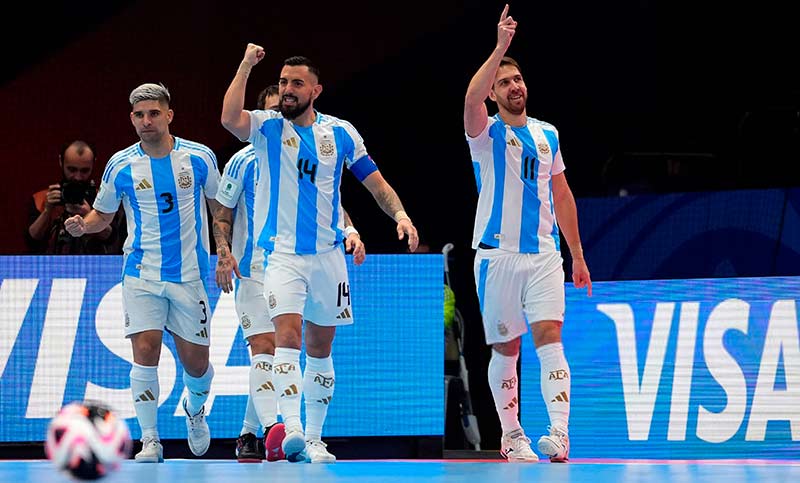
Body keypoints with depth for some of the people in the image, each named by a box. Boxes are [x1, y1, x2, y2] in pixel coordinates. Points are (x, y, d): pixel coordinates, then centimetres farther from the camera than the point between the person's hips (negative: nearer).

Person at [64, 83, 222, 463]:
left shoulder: (199, 157, -1)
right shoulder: (121, 165, 0)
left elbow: (219, 205, 12)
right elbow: (103, 213, 12)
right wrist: (83, 225, -10)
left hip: (189, 274, 0)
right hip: (142, 274, 0)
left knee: (195, 361, 6)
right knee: (145, 350, -15)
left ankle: (195, 410, 40)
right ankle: (150, 440, -7)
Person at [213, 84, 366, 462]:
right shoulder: (244, 161, 0)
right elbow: (222, 214, 5)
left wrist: (349, 231, -7)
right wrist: (224, 252, -11)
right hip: (253, 270, -4)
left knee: (275, 354, 6)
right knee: (263, 346, -19)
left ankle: (248, 434, 16)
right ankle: (271, 427, -35)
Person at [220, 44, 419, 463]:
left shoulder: (341, 133, 5)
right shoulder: (268, 127, -1)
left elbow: (376, 183, 10)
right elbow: (230, 119, -22)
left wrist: (400, 215, -7)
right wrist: (246, 65, -22)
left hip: (327, 254, 3)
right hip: (282, 253, -3)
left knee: (320, 348, 10)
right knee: (287, 335, -21)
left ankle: (313, 438, 20)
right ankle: (291, 429, -32)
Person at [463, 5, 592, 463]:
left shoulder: (547, 134, 13)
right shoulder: (486, 133, 0)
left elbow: (562, 195, 18)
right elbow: (471, 100, -24)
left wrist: (578, 256, 16)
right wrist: (499, 48, -30)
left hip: (543, 254, 2)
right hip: (498, 254, -2)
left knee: (549, 338, -11)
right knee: (505, 350, 3)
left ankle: (560, 433, -21)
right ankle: (511, 437, 13)